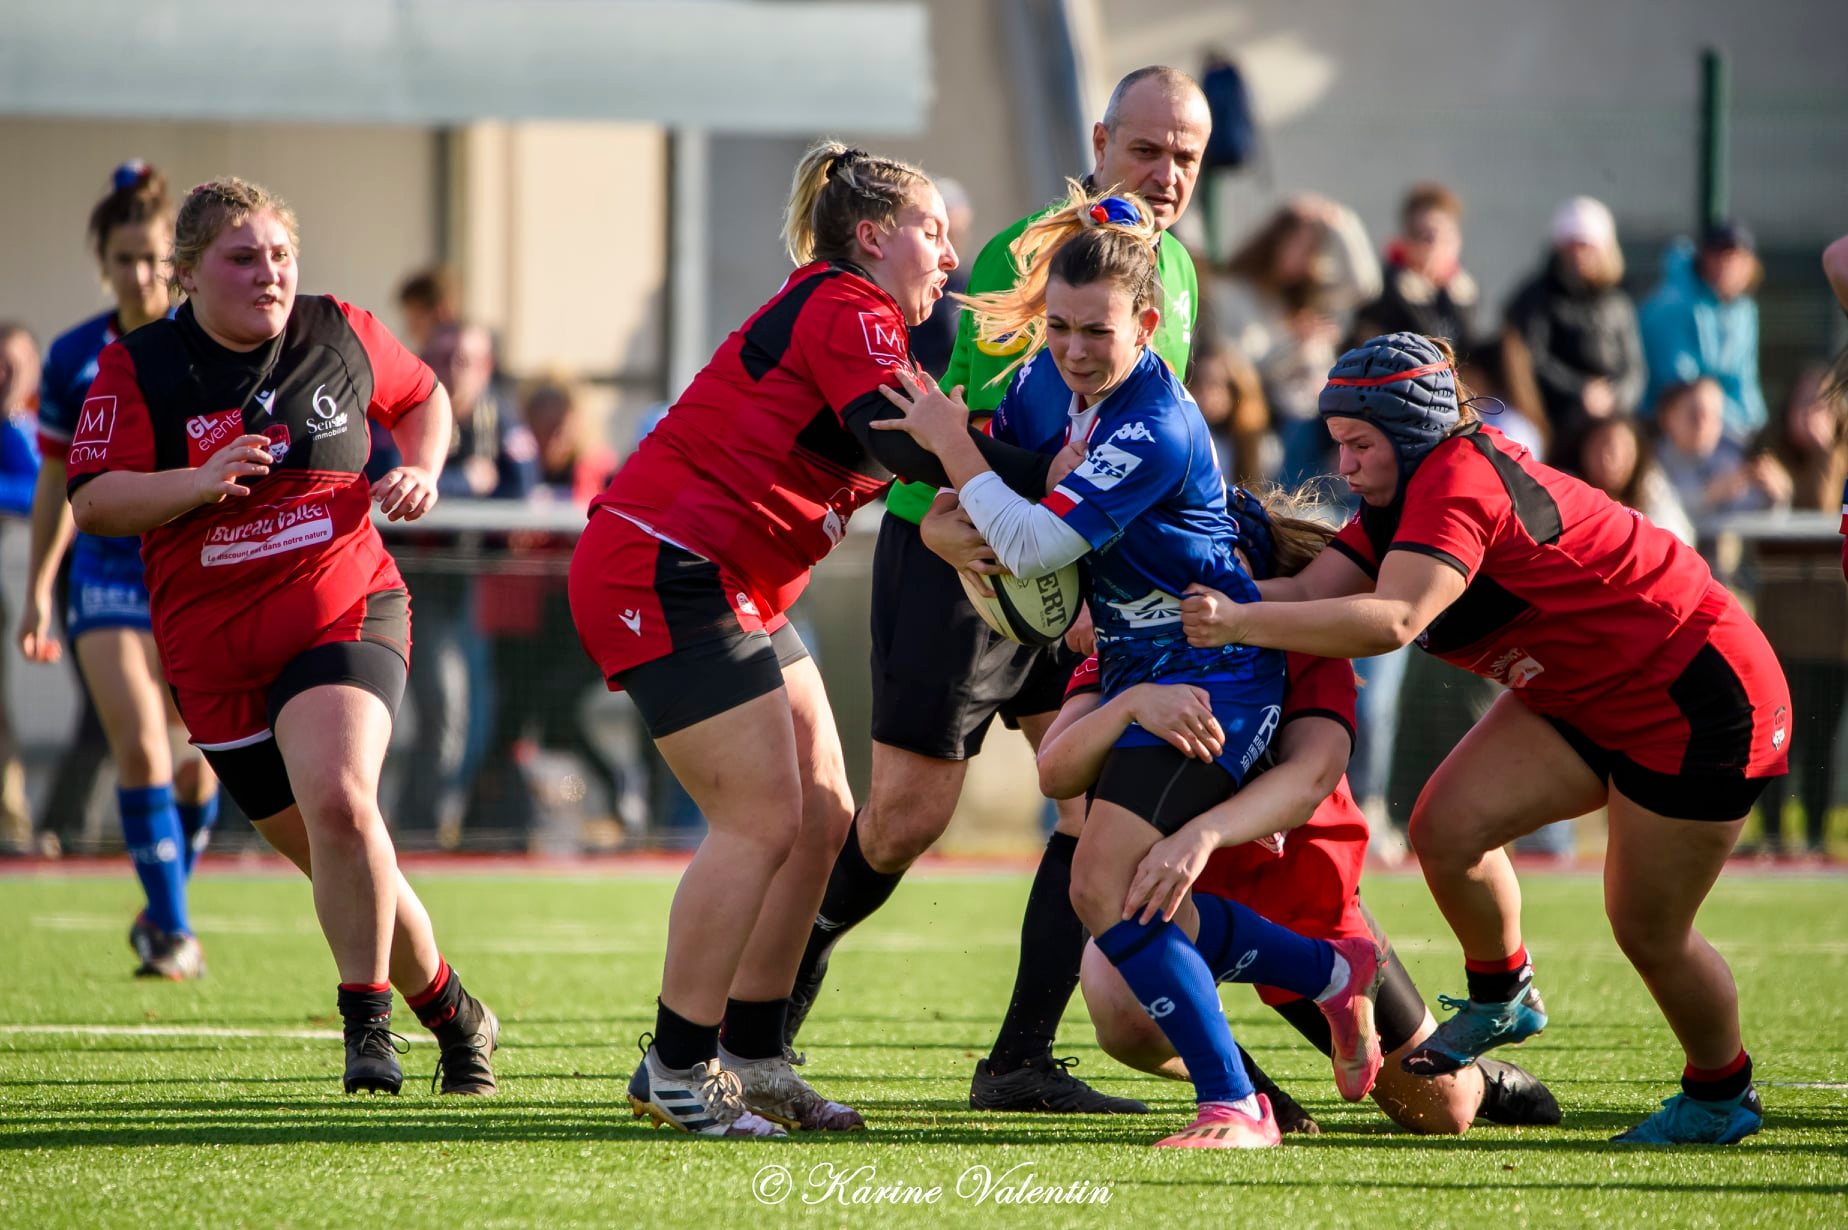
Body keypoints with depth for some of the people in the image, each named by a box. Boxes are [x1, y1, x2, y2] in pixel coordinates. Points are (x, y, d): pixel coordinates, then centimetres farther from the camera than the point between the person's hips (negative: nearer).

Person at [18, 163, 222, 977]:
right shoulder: (73, 359, 0)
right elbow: (57, 482, 11)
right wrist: (37, 590, 13)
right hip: (109, 571, 0)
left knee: (196, 764, 5)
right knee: (139, 748, -15)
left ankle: (167, 909, 29)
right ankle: (171, 932, -10)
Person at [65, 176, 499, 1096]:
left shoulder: (341, 336, 3)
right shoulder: (139, 369, -3)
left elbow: (423, 398, 22)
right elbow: (92, 503, -8)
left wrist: (420, 471, 2)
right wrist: (198, 482, -23)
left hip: (344, 613, -1)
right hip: (214, 654, 1)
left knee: (338, 801, -27)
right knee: (335, 858, 5)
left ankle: (367, 1021, -17)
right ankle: (450, 1011, 25)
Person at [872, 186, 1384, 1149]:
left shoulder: (1156, 432, -26)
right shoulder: (1047, 381, 0)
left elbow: (1033, 545, -29)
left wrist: (952, 444, -19)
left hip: (1209, 683, -9)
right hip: (1140, 671, 9)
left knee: (1105, 888, -19)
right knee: (1137, 904, 11)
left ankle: (1234, 1105, -14)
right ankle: (1337, 973, 29)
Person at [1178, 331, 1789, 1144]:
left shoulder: (1458, 483, -28)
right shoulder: (1407, 494, 1)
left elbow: (1391, 620, -43)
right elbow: (1313, 590, -10)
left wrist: (1241, 623, -47)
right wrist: (1200, 598, -22)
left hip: (1696, 702, -9)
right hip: (1584, 697, 9)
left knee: (1648, 932, 0)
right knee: (1447, 825, -7)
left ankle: (1722, 1096, 25)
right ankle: (1502, 997, 17)